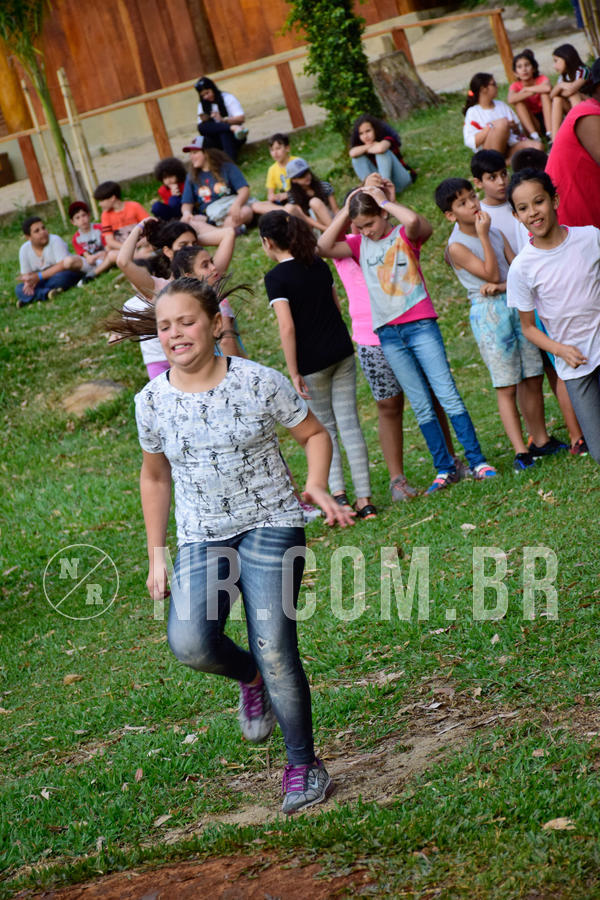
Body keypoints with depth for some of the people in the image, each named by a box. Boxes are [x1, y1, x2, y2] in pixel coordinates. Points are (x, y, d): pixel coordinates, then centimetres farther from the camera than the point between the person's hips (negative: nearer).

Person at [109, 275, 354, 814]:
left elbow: (314, 434, 5)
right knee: (189, 642, -22)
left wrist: (317, 487, -14)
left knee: (273, 646, -13)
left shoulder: (258, 382, -8)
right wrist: (157, 556, 14)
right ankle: (250, 679, 14)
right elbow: (155, 477, 14)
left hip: (271, 526, -2)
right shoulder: (152, 402, -1)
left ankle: (304, 766, 9)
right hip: (202, 539, 2)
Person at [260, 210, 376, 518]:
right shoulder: (319, 265, 7)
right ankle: (364, 498, 4)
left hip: (312, 362, -5)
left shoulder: (276, 277, -13)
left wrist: (294, 373, -14)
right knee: (349, 423, 6)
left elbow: (287, 327, -18)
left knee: (325, 427, 10)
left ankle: (338, 493, -2)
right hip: (341, 352, 5)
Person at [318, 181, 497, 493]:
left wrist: (385, 200, -11)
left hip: (420, 324, -4)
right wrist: (345, 211, -3)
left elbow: (414, 221, -25)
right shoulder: (360, 244, 10)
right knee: (421, 405, 5)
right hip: (388, 334, 4)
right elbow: (324, 247, -4)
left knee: (447, 394, -5)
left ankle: (477, 462, -1)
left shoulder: (405, 234, 0)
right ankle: (445, 469, 10)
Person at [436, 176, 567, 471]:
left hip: (516, 303, 6)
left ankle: (541, 439, 19)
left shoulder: (495, 232, 11)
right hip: (489, 312, -6)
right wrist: (483, 236, -14)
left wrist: (503, 285, -15)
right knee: (507, 386, -5)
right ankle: (520, 451, -3)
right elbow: (492, 274, -14)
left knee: (533, 378, 8)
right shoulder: (457, 246, -9)